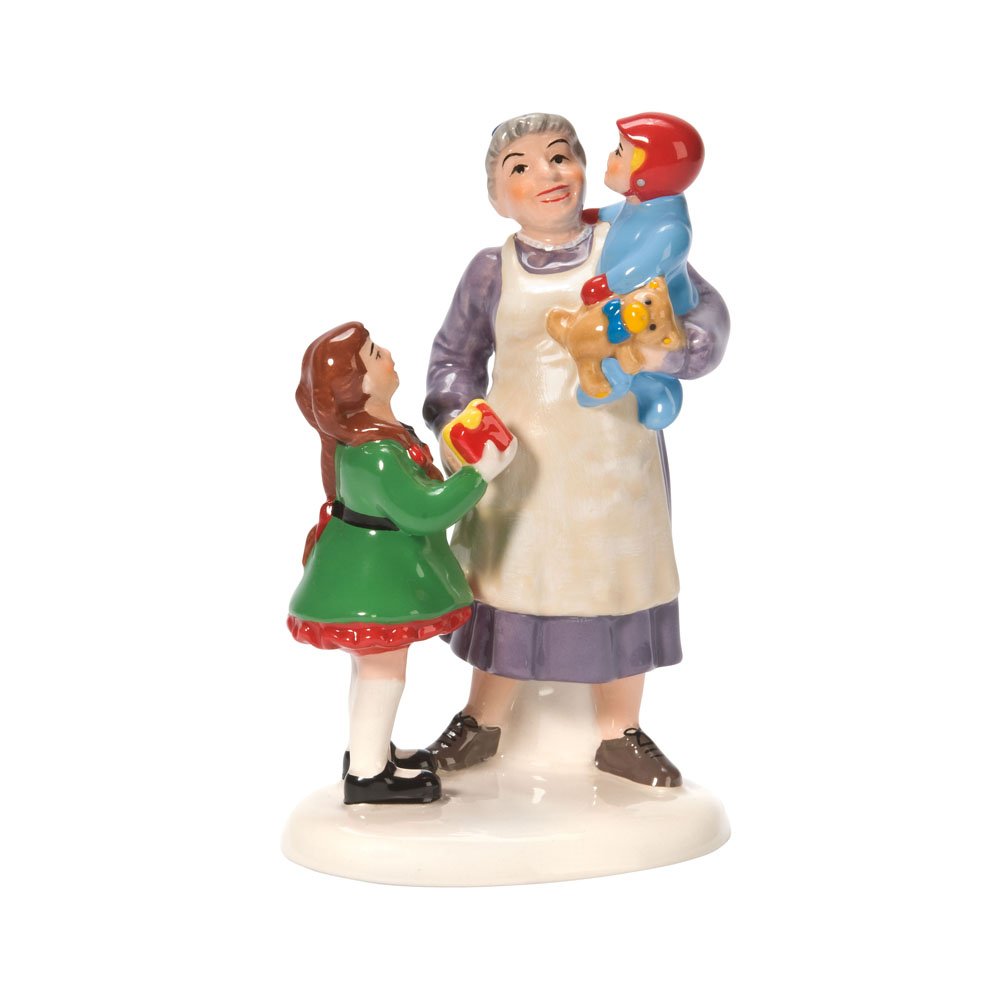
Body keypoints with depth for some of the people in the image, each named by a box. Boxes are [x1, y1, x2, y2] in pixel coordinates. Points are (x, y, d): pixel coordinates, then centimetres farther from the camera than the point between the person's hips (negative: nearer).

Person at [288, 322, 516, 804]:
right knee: (384, 666, -1)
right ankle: (368, 773, 9)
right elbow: (422, 508, -30)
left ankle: (368, 751, 36)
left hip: (371, 563, 11)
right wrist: (481, 473, -25)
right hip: (375, 572, -11)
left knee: (373, 662, 22)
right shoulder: (374, 452, -30)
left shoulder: (358, 432, 3)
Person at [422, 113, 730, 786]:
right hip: (521, 457, 0)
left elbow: (705, 306, 0)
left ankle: (620, 733, 30)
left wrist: (681, 347, -21)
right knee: (510, 581, 11)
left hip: (616, 454, 0)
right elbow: (455, 356, 10)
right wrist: (456, 422, -4)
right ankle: (483, 722, 32)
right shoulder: (492, 271, -3)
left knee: (618, 585, 10)